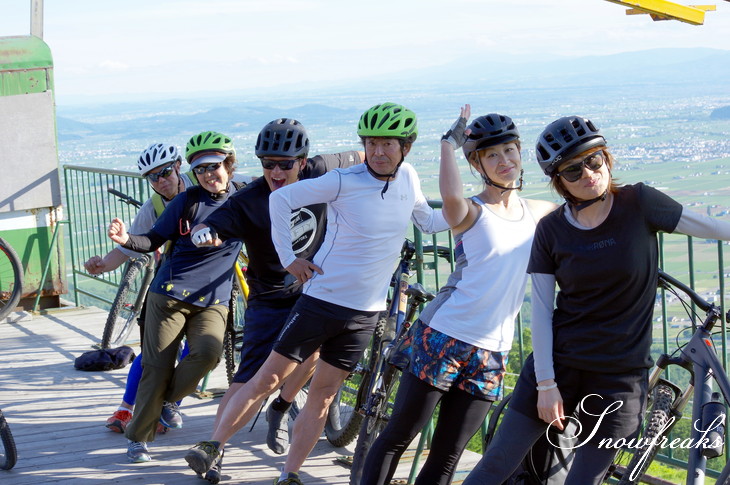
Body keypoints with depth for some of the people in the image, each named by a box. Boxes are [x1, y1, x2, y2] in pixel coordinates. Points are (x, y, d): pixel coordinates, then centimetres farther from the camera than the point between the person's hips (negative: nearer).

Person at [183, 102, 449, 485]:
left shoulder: (408, 178, 1)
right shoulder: (344, 181, -16)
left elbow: (429, 221, 18)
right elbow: (281, 198, -11)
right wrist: (289, 258, -10)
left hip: (364, 313, 4)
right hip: (322, 299, -4)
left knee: (321, 396, 8)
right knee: (268, 378, -3)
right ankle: (212, 447, 6)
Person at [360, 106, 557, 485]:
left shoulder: (536, 213, 12)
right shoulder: (471, 211, -7)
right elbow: (451, 198, -33)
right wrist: (449, 142, -21)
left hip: (491, 353, 5)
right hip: (442, 337, -5)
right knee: (399, 435, 1)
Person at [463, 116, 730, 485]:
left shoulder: (639, 204, -7)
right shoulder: (551, 230, -4)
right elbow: (540, 311, -4)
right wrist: (546, 383, -9)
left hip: (621, 375, -1)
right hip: (558, 362, 1)